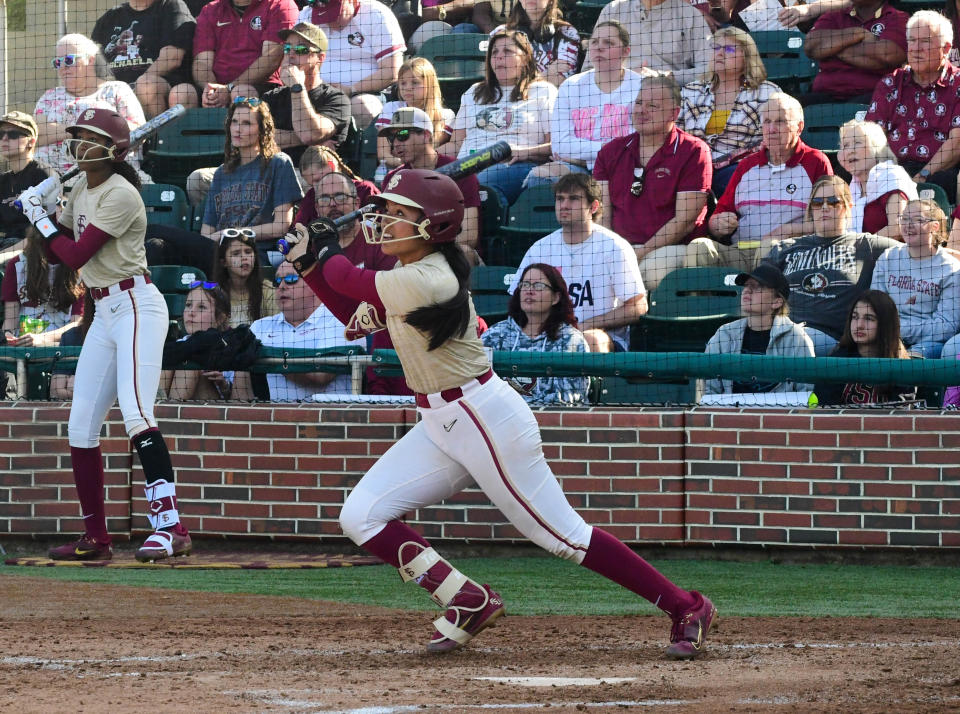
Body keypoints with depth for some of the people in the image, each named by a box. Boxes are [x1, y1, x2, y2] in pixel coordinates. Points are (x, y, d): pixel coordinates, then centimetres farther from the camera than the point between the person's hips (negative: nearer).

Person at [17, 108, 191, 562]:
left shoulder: (120, 194, -15)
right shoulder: (81, 188, 13)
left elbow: (75, 256, -18)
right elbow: (57, 254, 19)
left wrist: (39, 218, -6)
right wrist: (36, 214, 3)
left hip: (136, 306, -10)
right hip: (104, 314, 10)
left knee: (136, 413, -24)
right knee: (81, 427, 8)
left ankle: (169, 526, -31)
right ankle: (95, 538, 16)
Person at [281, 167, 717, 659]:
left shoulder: (427, 281, -23)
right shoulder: (410, 274, 6)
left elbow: (351, 283, -13)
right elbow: (356, 316, 16)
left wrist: (323, 255, 7)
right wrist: (309, 265, 7)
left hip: (487, 418, -9)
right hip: (438, 427, 9)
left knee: (563, 536, -3)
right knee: (359, 518, -2)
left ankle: (686, 608, 7)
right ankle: (468, 603, 7)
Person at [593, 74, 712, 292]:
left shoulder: (693, 151, 2)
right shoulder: (611, 151, 18)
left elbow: (686, 220, -5)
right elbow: (602, 214, 11)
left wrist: (643, 253, -12)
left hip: (673, 248, -3)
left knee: (654, 270, -38)